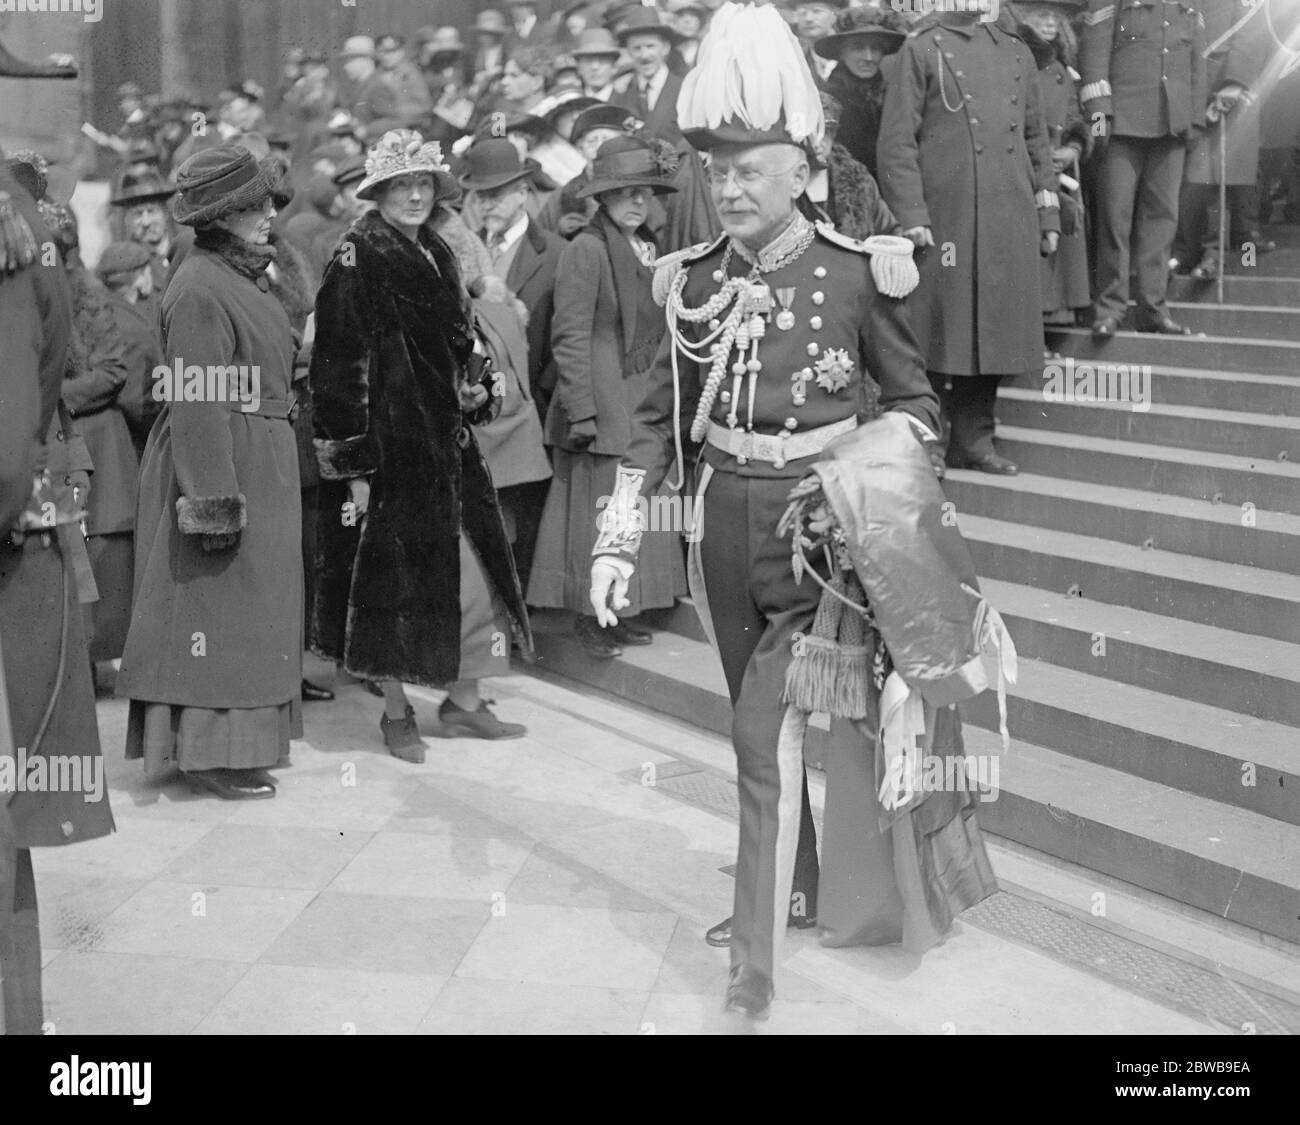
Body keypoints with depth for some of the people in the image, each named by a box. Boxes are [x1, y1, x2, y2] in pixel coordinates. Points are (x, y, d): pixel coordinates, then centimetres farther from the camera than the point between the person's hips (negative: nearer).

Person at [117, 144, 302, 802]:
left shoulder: (244, 277, 13)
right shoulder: (200, 289, -17)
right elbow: (197, 403, -22)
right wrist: (214, 500, -24)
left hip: (261, 465, 10)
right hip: (220, 466, -10)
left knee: (248, 613, 15)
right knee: (218, 611, -3)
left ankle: (242, 742, 24)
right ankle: (210, 754, 5)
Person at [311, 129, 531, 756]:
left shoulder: (436, 256, 12)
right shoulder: (355, 263, -11)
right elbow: (340, 368, -14)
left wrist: (474, 390, 6)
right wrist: (352, 462, -18)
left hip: (446, 441, 7)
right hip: (387, 442, -7)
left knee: (473, 569, 8)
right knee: (391, 574, 2)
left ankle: (463, 703, 20)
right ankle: (396, 712, 15)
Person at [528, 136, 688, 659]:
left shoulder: (645, 247, 11)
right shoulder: (586, 249, -12)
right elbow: (570, 337, -15)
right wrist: (581, 411, -18)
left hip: (641, 401, 8)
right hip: (601, 403, -8)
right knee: (597, 509, 0)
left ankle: (619, 610, 21)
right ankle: (589, 614, 11)